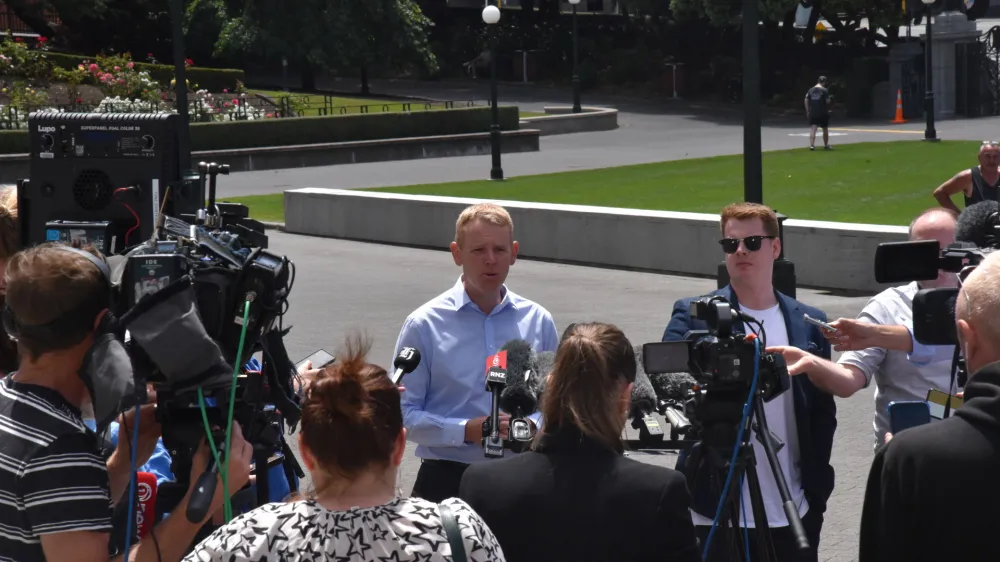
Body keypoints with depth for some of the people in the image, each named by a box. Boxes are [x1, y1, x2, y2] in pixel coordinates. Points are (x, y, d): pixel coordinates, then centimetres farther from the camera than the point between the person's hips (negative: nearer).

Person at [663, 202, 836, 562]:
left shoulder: (808, 324, 10)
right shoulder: (693, 316, 2)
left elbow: (823, 414, 11)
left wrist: (815, 492, 4)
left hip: (792, 517, 3)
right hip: (718, 515, -2)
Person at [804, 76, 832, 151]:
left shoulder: (811, 90, 6)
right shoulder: (824, 90, -9)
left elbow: (806, 100, 3)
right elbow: (827, 101, -13)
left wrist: (808, 111, 7)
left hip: (812, 113, 3)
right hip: (823, 113, -3)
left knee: (812, 129, -1)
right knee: (825, 129, 13)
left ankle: (811, 145, -16)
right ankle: (826, 145, 24)